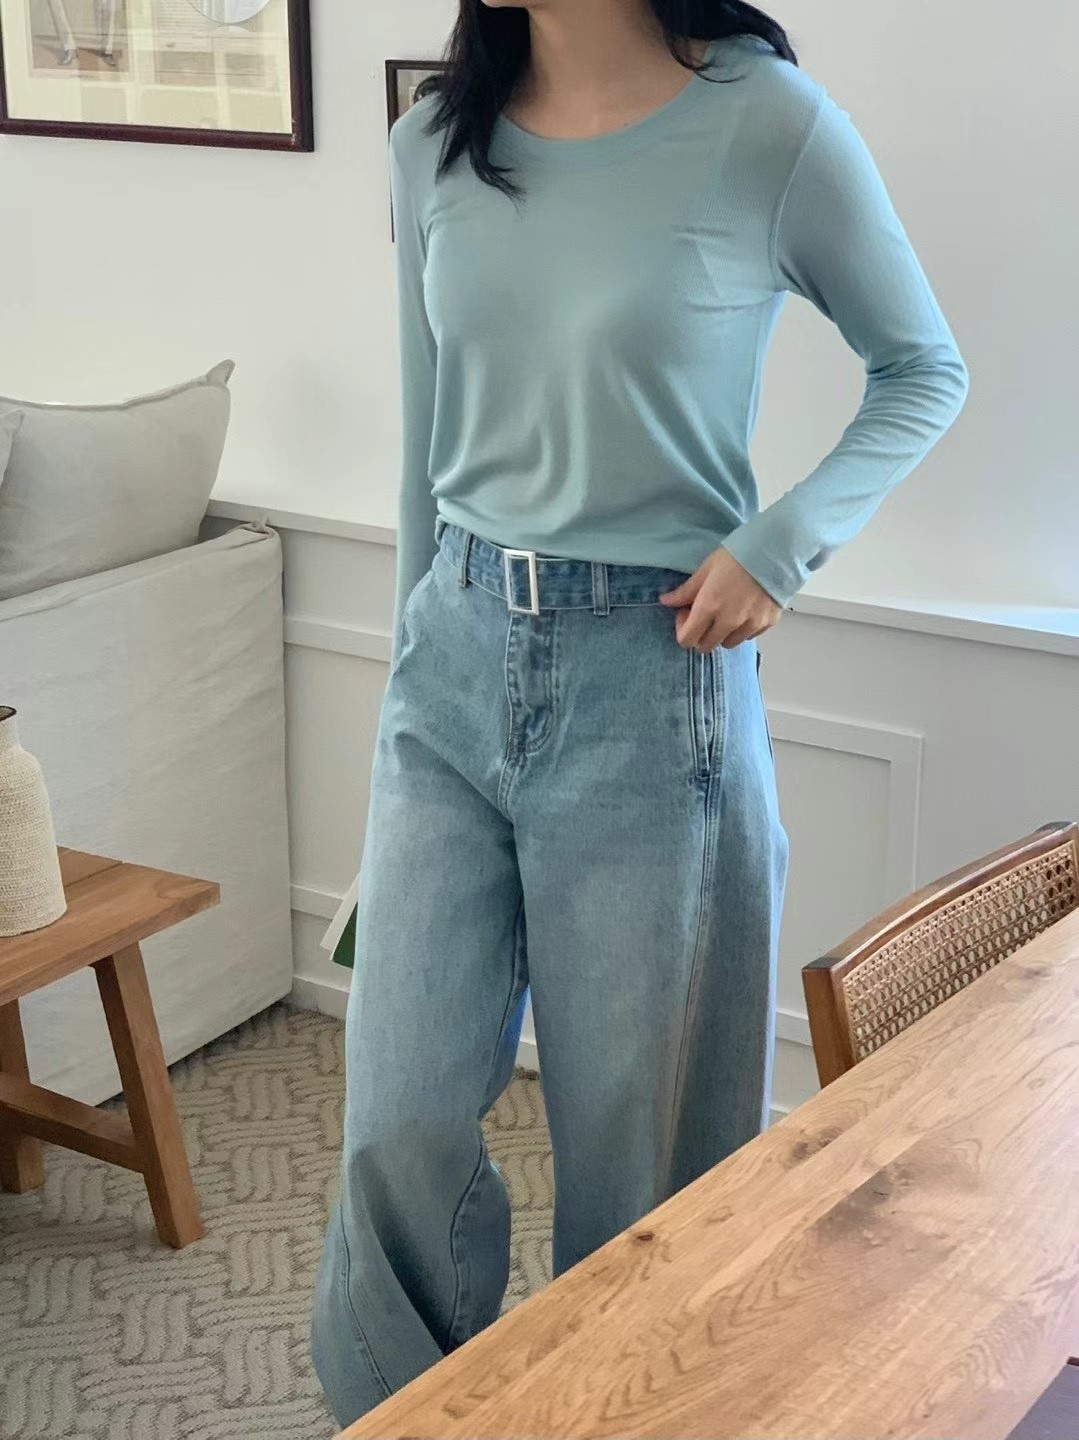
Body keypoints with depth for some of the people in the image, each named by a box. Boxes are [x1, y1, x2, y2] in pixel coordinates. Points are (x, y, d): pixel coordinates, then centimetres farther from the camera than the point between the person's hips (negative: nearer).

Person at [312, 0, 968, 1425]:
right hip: (455, 668, 4)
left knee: (633, 1144, 8)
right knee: (398, 1132, 6)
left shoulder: (768, 125, -10)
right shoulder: (435, 143, 4)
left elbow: (925, 370, 3)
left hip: (650, 682, -4)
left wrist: (781, 545, -11)